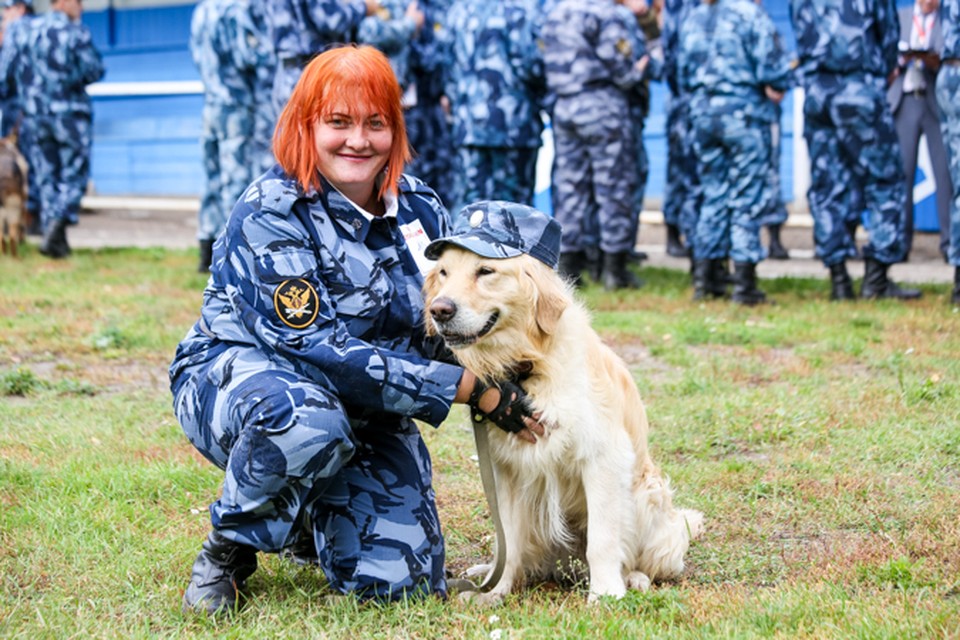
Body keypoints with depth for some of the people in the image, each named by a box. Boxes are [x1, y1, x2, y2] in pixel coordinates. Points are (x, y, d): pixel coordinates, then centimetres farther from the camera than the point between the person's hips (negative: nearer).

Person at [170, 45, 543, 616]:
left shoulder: (419, 206, 0)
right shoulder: (269, 215, -19)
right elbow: (314, 347, -27)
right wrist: (466, 385, -29)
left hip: (367, 405, 5)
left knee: (399, 580, -13)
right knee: (308, 419, -41)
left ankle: (312, 519, 22)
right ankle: (229, 548, -11)